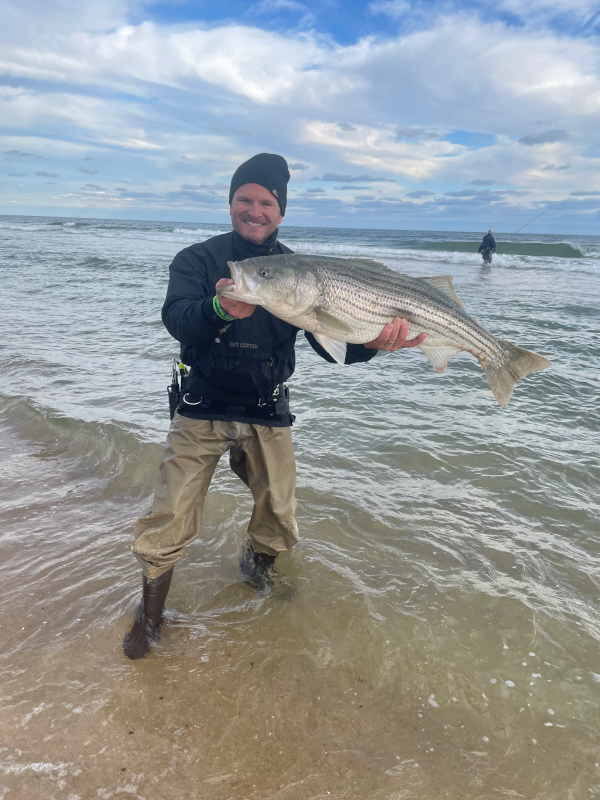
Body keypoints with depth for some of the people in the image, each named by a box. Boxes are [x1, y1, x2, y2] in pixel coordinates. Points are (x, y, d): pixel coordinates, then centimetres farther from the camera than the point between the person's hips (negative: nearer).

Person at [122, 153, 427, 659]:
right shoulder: (199, 259, -4)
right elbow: (176, 319, -23)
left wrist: (373, 343, -29)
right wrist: (219, 309, -45)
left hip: (268, 415, 2)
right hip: (204, 409, -2)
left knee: (279, 519, 8)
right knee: (170, 519, -4)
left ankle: (257, 561, 43)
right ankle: (151, 613, 20)